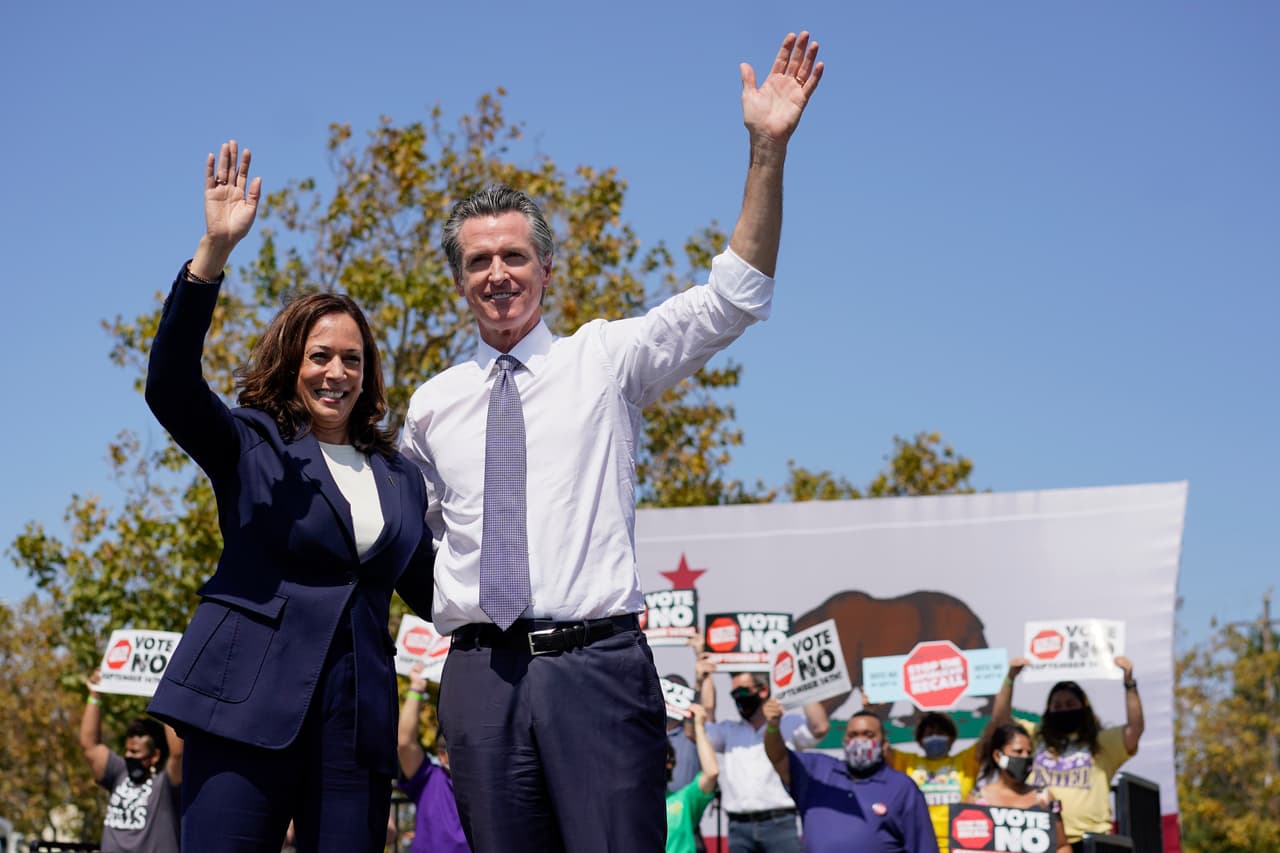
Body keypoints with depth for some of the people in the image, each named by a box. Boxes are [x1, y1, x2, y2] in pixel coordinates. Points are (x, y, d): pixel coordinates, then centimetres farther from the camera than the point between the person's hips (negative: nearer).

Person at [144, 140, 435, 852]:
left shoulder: (399, 477, 19)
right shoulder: (252, 446, 7)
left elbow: (430, 588, 25)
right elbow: (171, 386, -12)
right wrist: (215, 252, -21)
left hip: (357, 718, 4)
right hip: (251, 707, -4)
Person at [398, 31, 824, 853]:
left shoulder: (607, 360, 7)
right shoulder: (433, 405, 16)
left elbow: (734, 297, -4)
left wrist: (767, 150, -12)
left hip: (597, 666, -3)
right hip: (483, 675, 3)